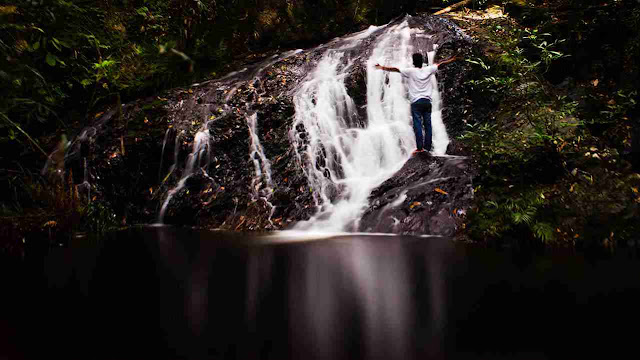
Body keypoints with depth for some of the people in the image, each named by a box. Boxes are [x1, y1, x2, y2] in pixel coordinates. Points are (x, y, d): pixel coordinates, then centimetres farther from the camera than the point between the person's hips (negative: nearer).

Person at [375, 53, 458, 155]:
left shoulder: (410, 71, -5)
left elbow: (395, 69, -6)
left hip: (416, 102, -4)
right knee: (428, 125, 6)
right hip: (427, 101, 4)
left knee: (417, 125, -5)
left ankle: (420, 147, -9)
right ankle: (427, 147, 8)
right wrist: (451, 60, 33)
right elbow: (440, 64, 19)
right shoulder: (428, 70, 5)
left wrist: (382, 67, 1)